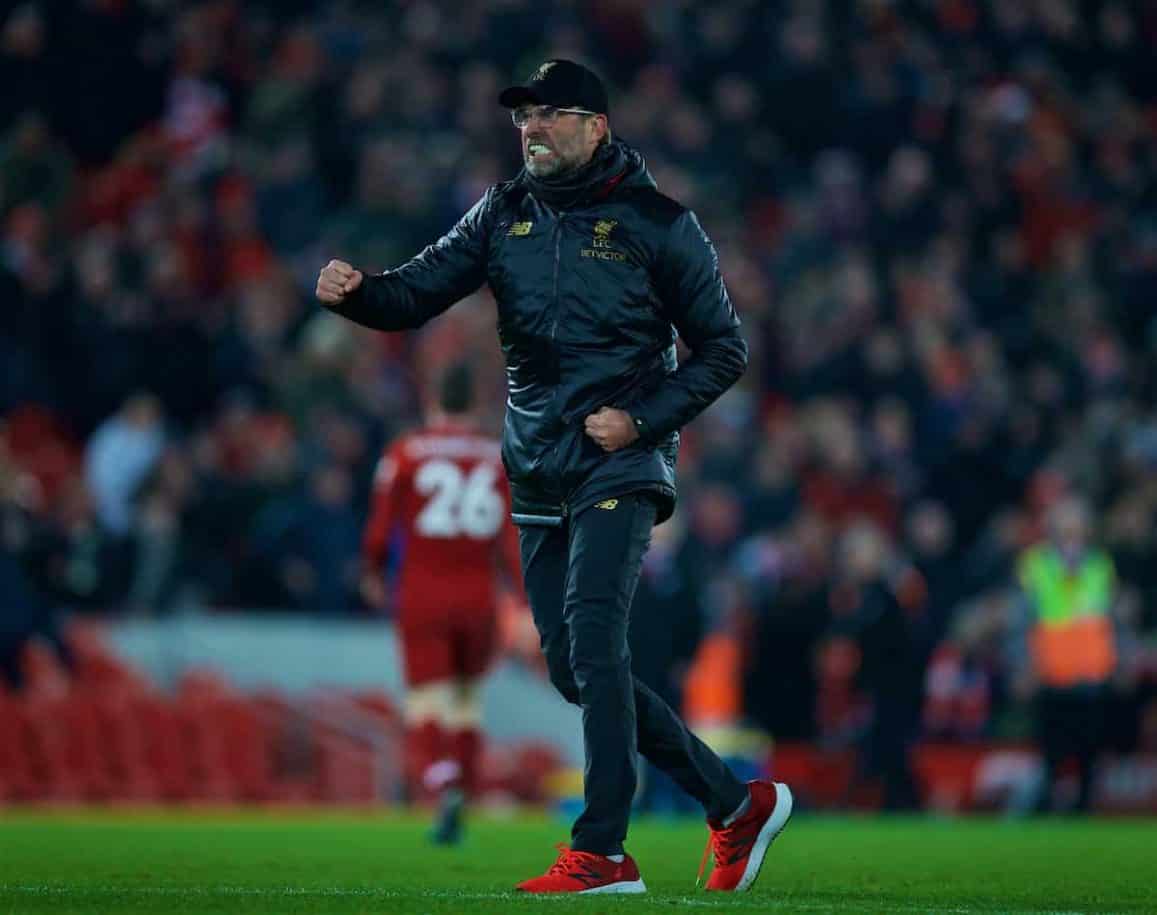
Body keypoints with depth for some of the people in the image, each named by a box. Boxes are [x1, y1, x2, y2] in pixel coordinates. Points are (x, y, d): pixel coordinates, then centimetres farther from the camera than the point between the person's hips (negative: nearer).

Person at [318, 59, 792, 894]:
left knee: (592, 634, -22)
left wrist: (642, 418, -13)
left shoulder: (659, 225, -4)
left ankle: (603, 852, -23)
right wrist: (353, 293, -21)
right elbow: (417, 293, 1)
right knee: (574, 668, 6)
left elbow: (724, 350, 0)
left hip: (620, 467, -6)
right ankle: (737, 803, 18)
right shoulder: (506, 215, 9)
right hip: (541, 476, 6)